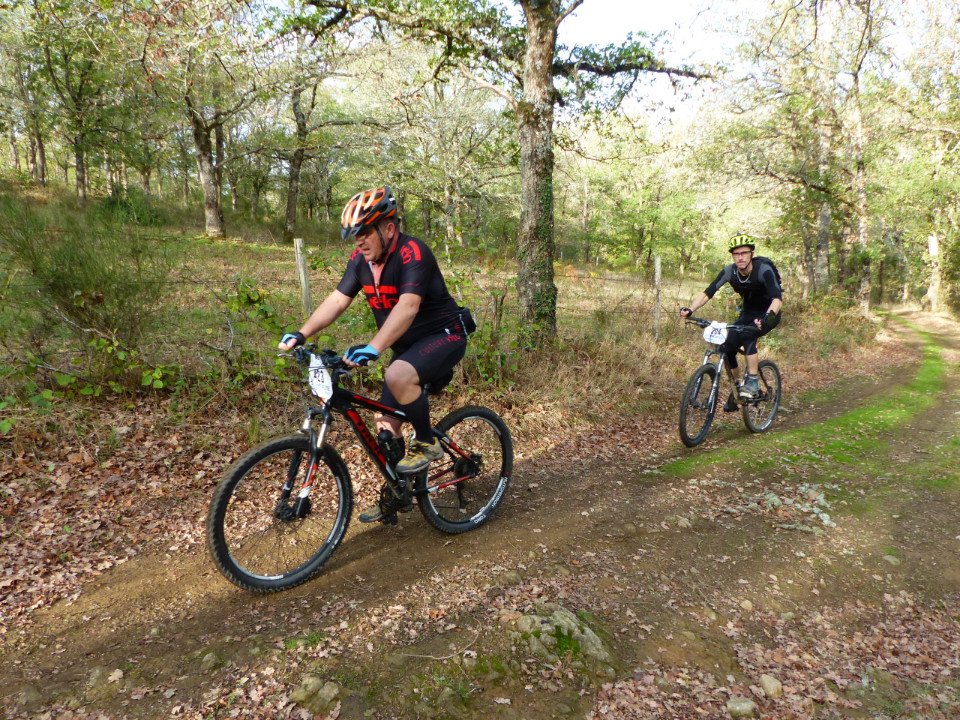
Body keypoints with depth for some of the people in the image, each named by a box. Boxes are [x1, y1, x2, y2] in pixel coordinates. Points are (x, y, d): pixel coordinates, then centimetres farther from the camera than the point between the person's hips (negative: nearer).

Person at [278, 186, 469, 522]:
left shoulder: (412, 253, -25)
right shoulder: (361, 258, -1)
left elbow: (408, 306, -38)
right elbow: (337, 300, -4)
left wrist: (373, 347, -50)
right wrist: (301, 334, -16)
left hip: (444, 336, -8)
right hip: (407, 345, 8)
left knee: (398, 376, -36)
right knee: (386, 422, 6)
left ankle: (427, 443, -11)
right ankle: (395, 495, 25)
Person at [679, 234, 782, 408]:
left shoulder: (764, 270, -28)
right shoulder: (729, 271, -16)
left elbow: (778, 299, -39)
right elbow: (708, 292, -20)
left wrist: (767, 317, -59)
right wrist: (690, 310, -37)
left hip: (769, 314, -5)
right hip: (748, 313, 5)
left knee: (747, 336, -33)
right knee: (727, 347, -12)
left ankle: (753, 382, -20)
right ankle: (737, 388, 8)